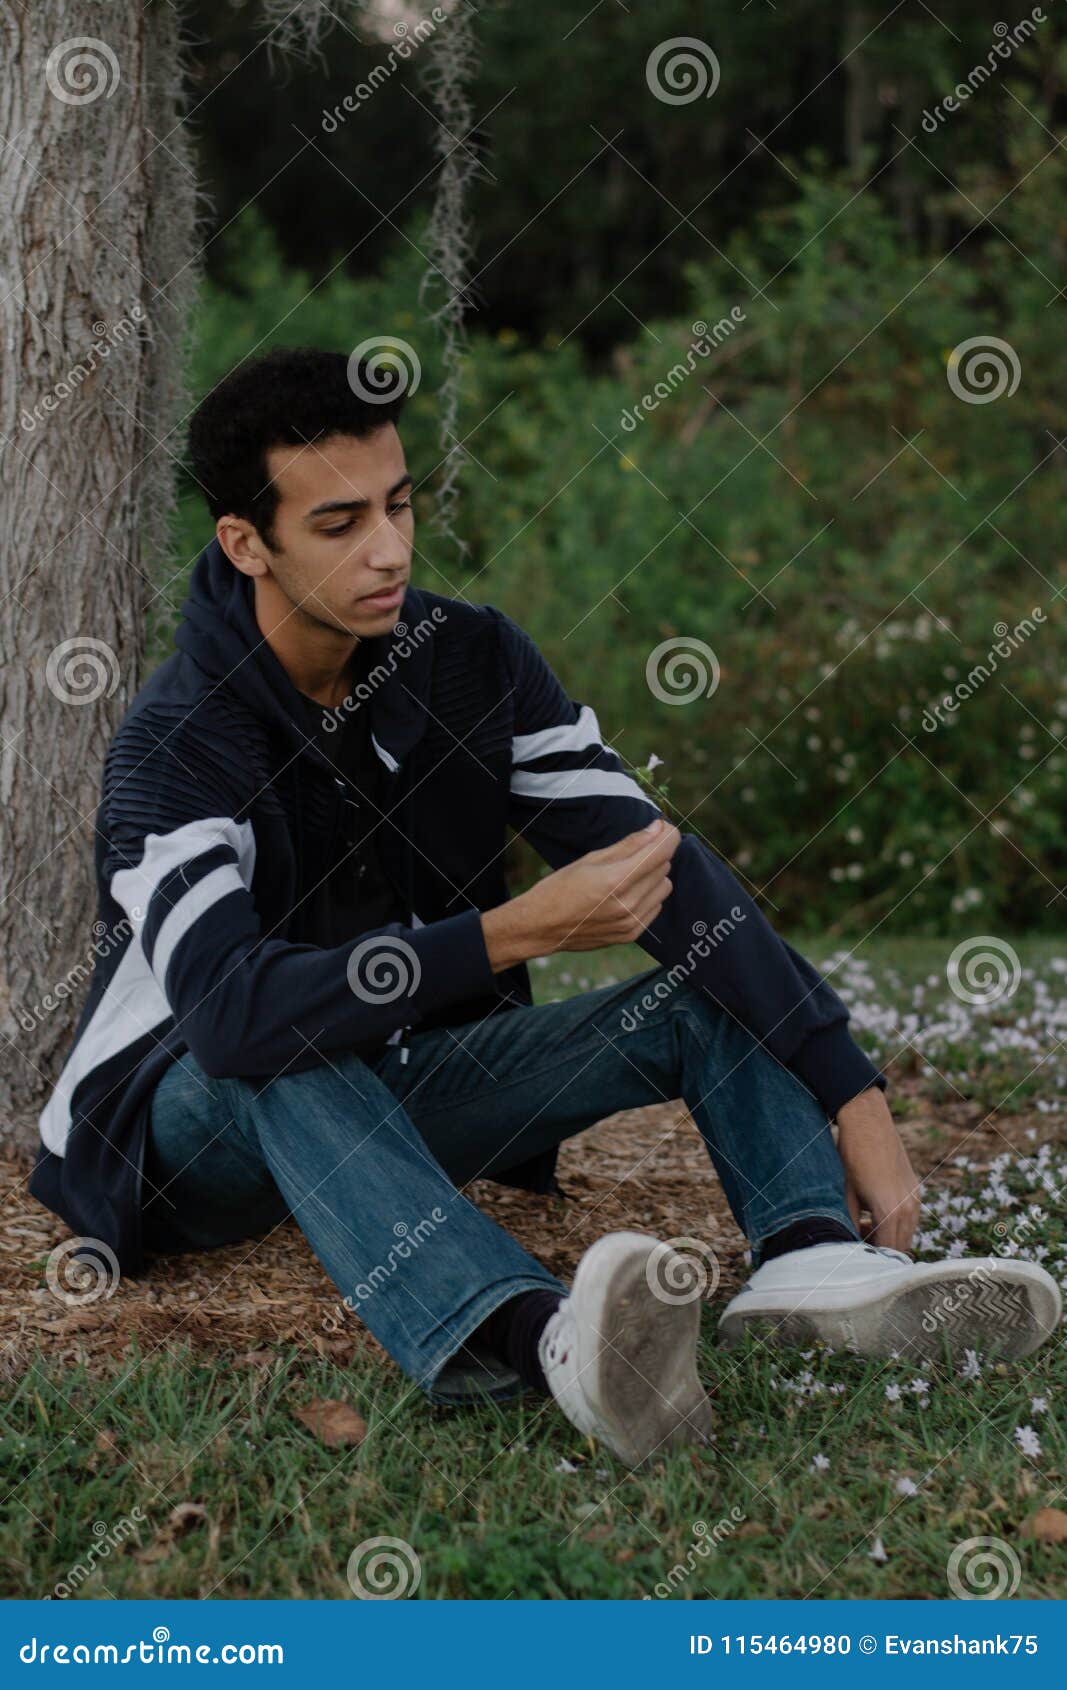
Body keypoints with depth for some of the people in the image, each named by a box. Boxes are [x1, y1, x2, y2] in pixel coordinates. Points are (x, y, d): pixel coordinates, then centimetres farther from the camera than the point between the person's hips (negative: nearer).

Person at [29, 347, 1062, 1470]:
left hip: (401, 1091, 6)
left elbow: (670, 875, -12)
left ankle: (817, 1261, -41)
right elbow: (228, 1011, -40)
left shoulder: (473, 658, -8)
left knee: (713, 999, -11)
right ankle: (544, 1338, -64)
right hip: (195, 1120, -5)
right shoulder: (175, 743, -24)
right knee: (293, 1054, -40)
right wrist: (518, 933, -46)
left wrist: (854, 1099, -21)